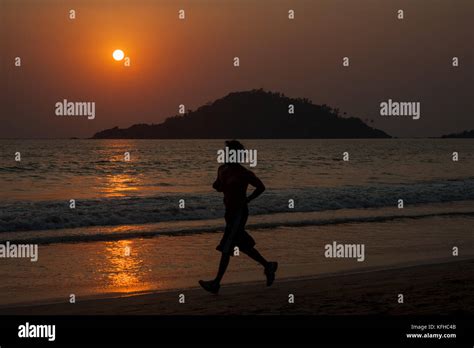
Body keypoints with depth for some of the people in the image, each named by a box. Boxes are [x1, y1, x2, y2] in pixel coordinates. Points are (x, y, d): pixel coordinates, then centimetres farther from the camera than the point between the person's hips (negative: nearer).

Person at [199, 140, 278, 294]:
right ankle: (268, 266, 34)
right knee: (244, 246, 17)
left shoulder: (243, 173, -16)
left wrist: (247, 200, -7)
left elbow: (261, 187, -6)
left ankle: (216, 283, -5)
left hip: (239, 213, -8)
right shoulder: (223, 169, 6)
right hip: (229, 212, 8)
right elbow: (218, 187, 21)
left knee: (226, 248, -8)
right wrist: (217, 185, 1)